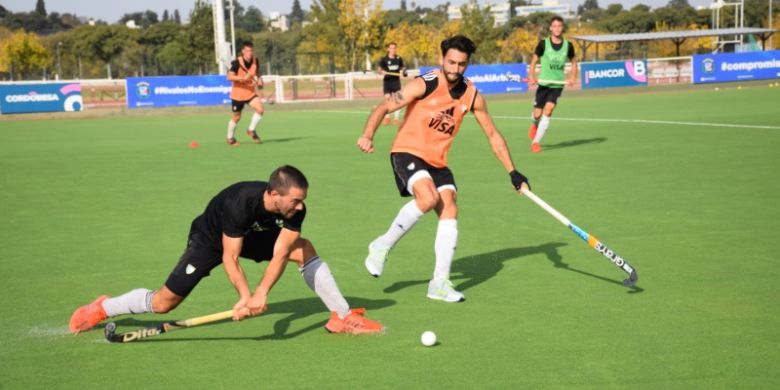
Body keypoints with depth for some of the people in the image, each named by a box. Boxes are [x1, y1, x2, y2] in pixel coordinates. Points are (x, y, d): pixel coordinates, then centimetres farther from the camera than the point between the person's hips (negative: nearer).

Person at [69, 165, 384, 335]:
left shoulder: (294, 209, -27)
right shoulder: (240, 203, -40)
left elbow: (279, 254, -32)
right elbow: (229, 258, -37)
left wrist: (261, 293, -47)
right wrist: (245, 295, -49)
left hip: (253, 234, 5)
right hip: (210, 238, -5)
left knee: (304, 249, -15)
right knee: (164, 302, -7)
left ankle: (343, 317, -7)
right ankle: (102, 308, 17)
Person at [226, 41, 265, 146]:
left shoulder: (255, 61, -4)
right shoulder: (237, 62, -18)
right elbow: (229, 77, -22)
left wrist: (259, 79, -5)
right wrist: (242, 78, -34)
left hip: (251, 92, 4)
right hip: (238, 93, -4)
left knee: (260, 109, -18)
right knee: (236, 117, 8)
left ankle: (251, 130, 5)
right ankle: (230, 138, 31)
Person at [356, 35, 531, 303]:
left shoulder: (472, 96, 0)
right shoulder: (424, 85, -15)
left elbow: (493, 135, 10)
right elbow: (384, 108, -18)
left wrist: (513, 172, 6)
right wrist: (368, 135, -36)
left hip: (437, 161, 5)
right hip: (407, 152, -5)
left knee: (450, 210, -9)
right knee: (429, 198, -29)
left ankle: (440, 283, 0)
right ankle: (382, 246, -9)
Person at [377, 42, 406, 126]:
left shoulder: (399, 59, 5)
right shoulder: (384, 59, -2)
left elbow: (403, 67, 19)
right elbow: (379, 68, -7)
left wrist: (403, 71, -3)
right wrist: (381, 71, -29)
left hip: (396, 81, 2)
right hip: (387, 81, -1)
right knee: (387, 99, -4)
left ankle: (396, 118, 3)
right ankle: (387, 117, 10)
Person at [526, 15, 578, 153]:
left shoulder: (568, 45, 0)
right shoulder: (543, 44, -5)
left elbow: (574, 62, 14)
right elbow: (533, 62, 3)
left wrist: (572, 77, -1)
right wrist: (531, 76, -13)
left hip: (558, 84, 0)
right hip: (544, 83, 0)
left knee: (548, 111, -15)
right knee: (538, 113, 3)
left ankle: (536, 141, -8)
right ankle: (535, 124, 42)